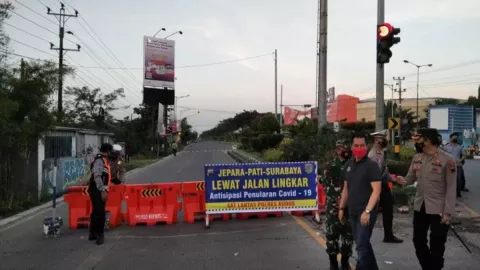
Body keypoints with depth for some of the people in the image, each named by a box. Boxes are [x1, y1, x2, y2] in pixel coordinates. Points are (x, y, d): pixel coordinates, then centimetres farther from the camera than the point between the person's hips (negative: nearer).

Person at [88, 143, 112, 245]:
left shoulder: (102, 159, 15)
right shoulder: (99, 160, -16)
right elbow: (97, 176, -24)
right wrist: (103, 190, -28)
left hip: (98, 190, 11)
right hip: (97, 190, -11)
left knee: (96, 212, 16)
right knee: (100, 213, -8)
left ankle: (93, 234, 26)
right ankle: (99, 235, -4)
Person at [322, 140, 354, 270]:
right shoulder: (330, 167, 1)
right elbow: (326, 185, -6)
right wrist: (337, 199, -15)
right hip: (334, 206, -2)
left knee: (348, 234, 7)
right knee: (332, 233, 0)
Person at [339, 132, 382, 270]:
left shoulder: (371, 165, -10)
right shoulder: (348, 165, 10)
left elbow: (376, 190, -17)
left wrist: (367, 211, -24)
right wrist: (341, 208, 14)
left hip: (366, 212, -7)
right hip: (352, 212, 7)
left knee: (361, 246, -8)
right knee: (364, 244, 17)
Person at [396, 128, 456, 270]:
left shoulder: (447, 160, -15)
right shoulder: (417, 158, 2)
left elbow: (451, 188, -13)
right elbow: (411, 178, 9)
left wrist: (448, 212, -15)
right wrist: (403, 180, -15)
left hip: (438, 209, -6)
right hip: (419, 207, 6)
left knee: (437, 246, 9)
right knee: (418, 241, 16)